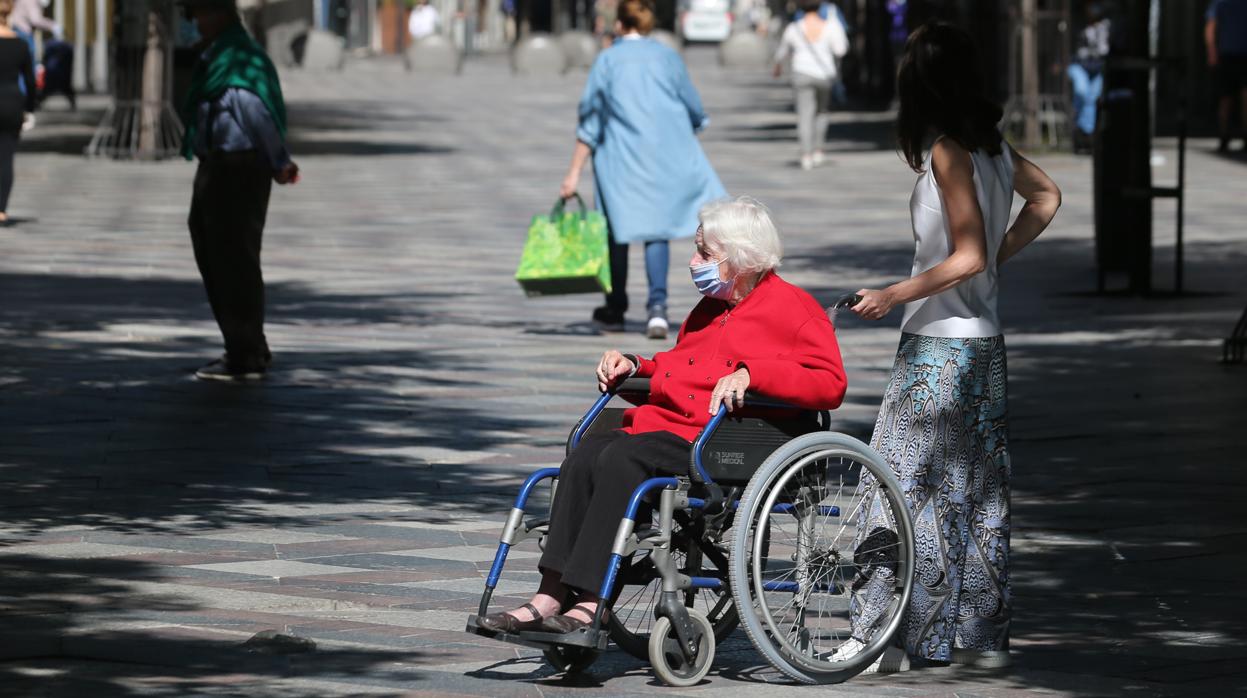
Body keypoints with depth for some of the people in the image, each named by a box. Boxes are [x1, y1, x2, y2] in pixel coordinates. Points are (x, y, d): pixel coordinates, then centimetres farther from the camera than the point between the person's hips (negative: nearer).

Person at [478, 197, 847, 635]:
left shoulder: (794, 309, 2)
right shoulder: (709, 309, 28)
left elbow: (830, 384, -11)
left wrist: (749, 374, -20)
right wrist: (634, 367, 18)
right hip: (665, 426, 8)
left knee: (623, 460, -31)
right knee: (585, 456, -21)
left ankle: (592, 604, -34)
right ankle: (551, 595, -28)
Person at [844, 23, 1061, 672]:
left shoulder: (947, 153, -16)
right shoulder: (995, 147, 7)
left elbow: (968, 257, -21)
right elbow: (1046, 196, 26)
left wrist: (894, 295, -17)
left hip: (938, 347, -8)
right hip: (984, 343, 8)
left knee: (903, 485, -5)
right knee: (978, 491, 12)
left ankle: (886, 637, -6)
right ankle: (982, 635, 16)